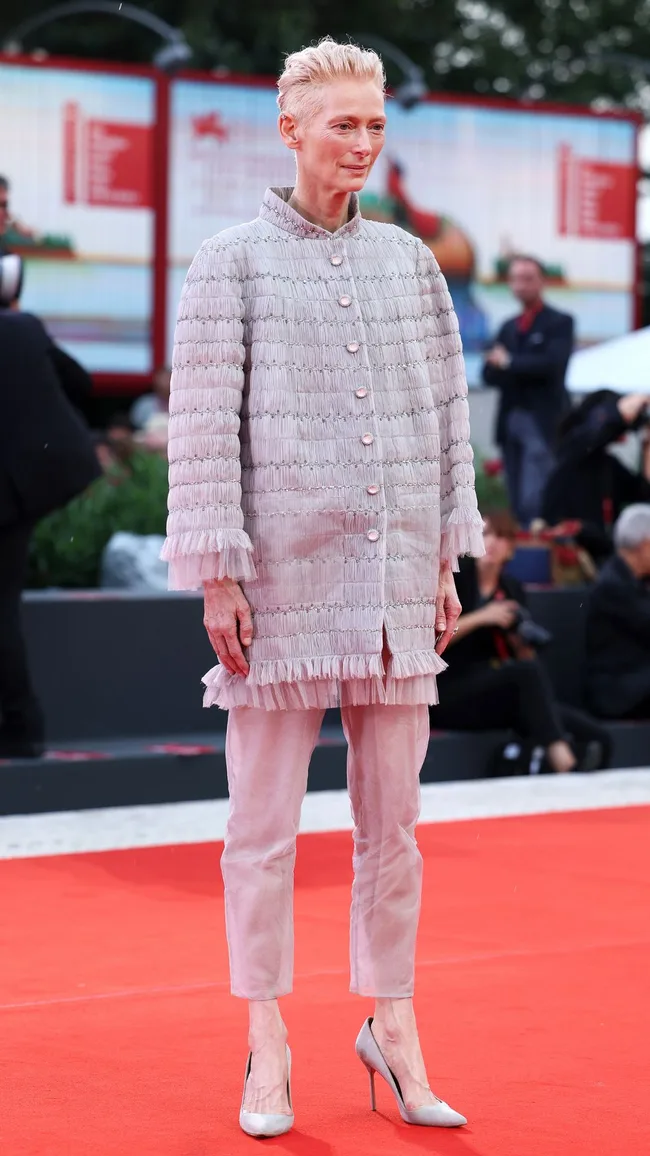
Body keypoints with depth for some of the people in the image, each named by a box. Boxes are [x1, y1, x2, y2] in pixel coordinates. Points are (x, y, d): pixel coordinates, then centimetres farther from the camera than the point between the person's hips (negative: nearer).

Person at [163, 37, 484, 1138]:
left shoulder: (409, 261, 11)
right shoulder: (230, 263, -1)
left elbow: (446, 415, 14)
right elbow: (203, 427, -4)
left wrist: (446, 561, 11)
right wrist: (217, 578, -9)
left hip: (395, 581, 4)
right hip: (281, 580, -3)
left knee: (392, 818, 8)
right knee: (264, 821, 3)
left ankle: (393, 1027, 20)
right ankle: (267, 1048, 12)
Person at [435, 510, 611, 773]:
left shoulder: (512, 589, 17)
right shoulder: (455, 577, 3)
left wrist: (524, 644, -4)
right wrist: (480, 618, -17)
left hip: (502, 697, 5)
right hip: (452, 696, -5)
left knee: (596, 738, -17)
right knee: (528, 672, -38)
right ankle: (560, 759, -48)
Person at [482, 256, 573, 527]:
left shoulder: (560, 323, 0)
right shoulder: (508, 328, 18)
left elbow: (552, 363, -16)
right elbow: (490, 374, 11)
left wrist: (509, 362, -9)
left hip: (542, 420, -6)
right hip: (510, 420, 6)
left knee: (534, 501, -17)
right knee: (518, 501, 6)